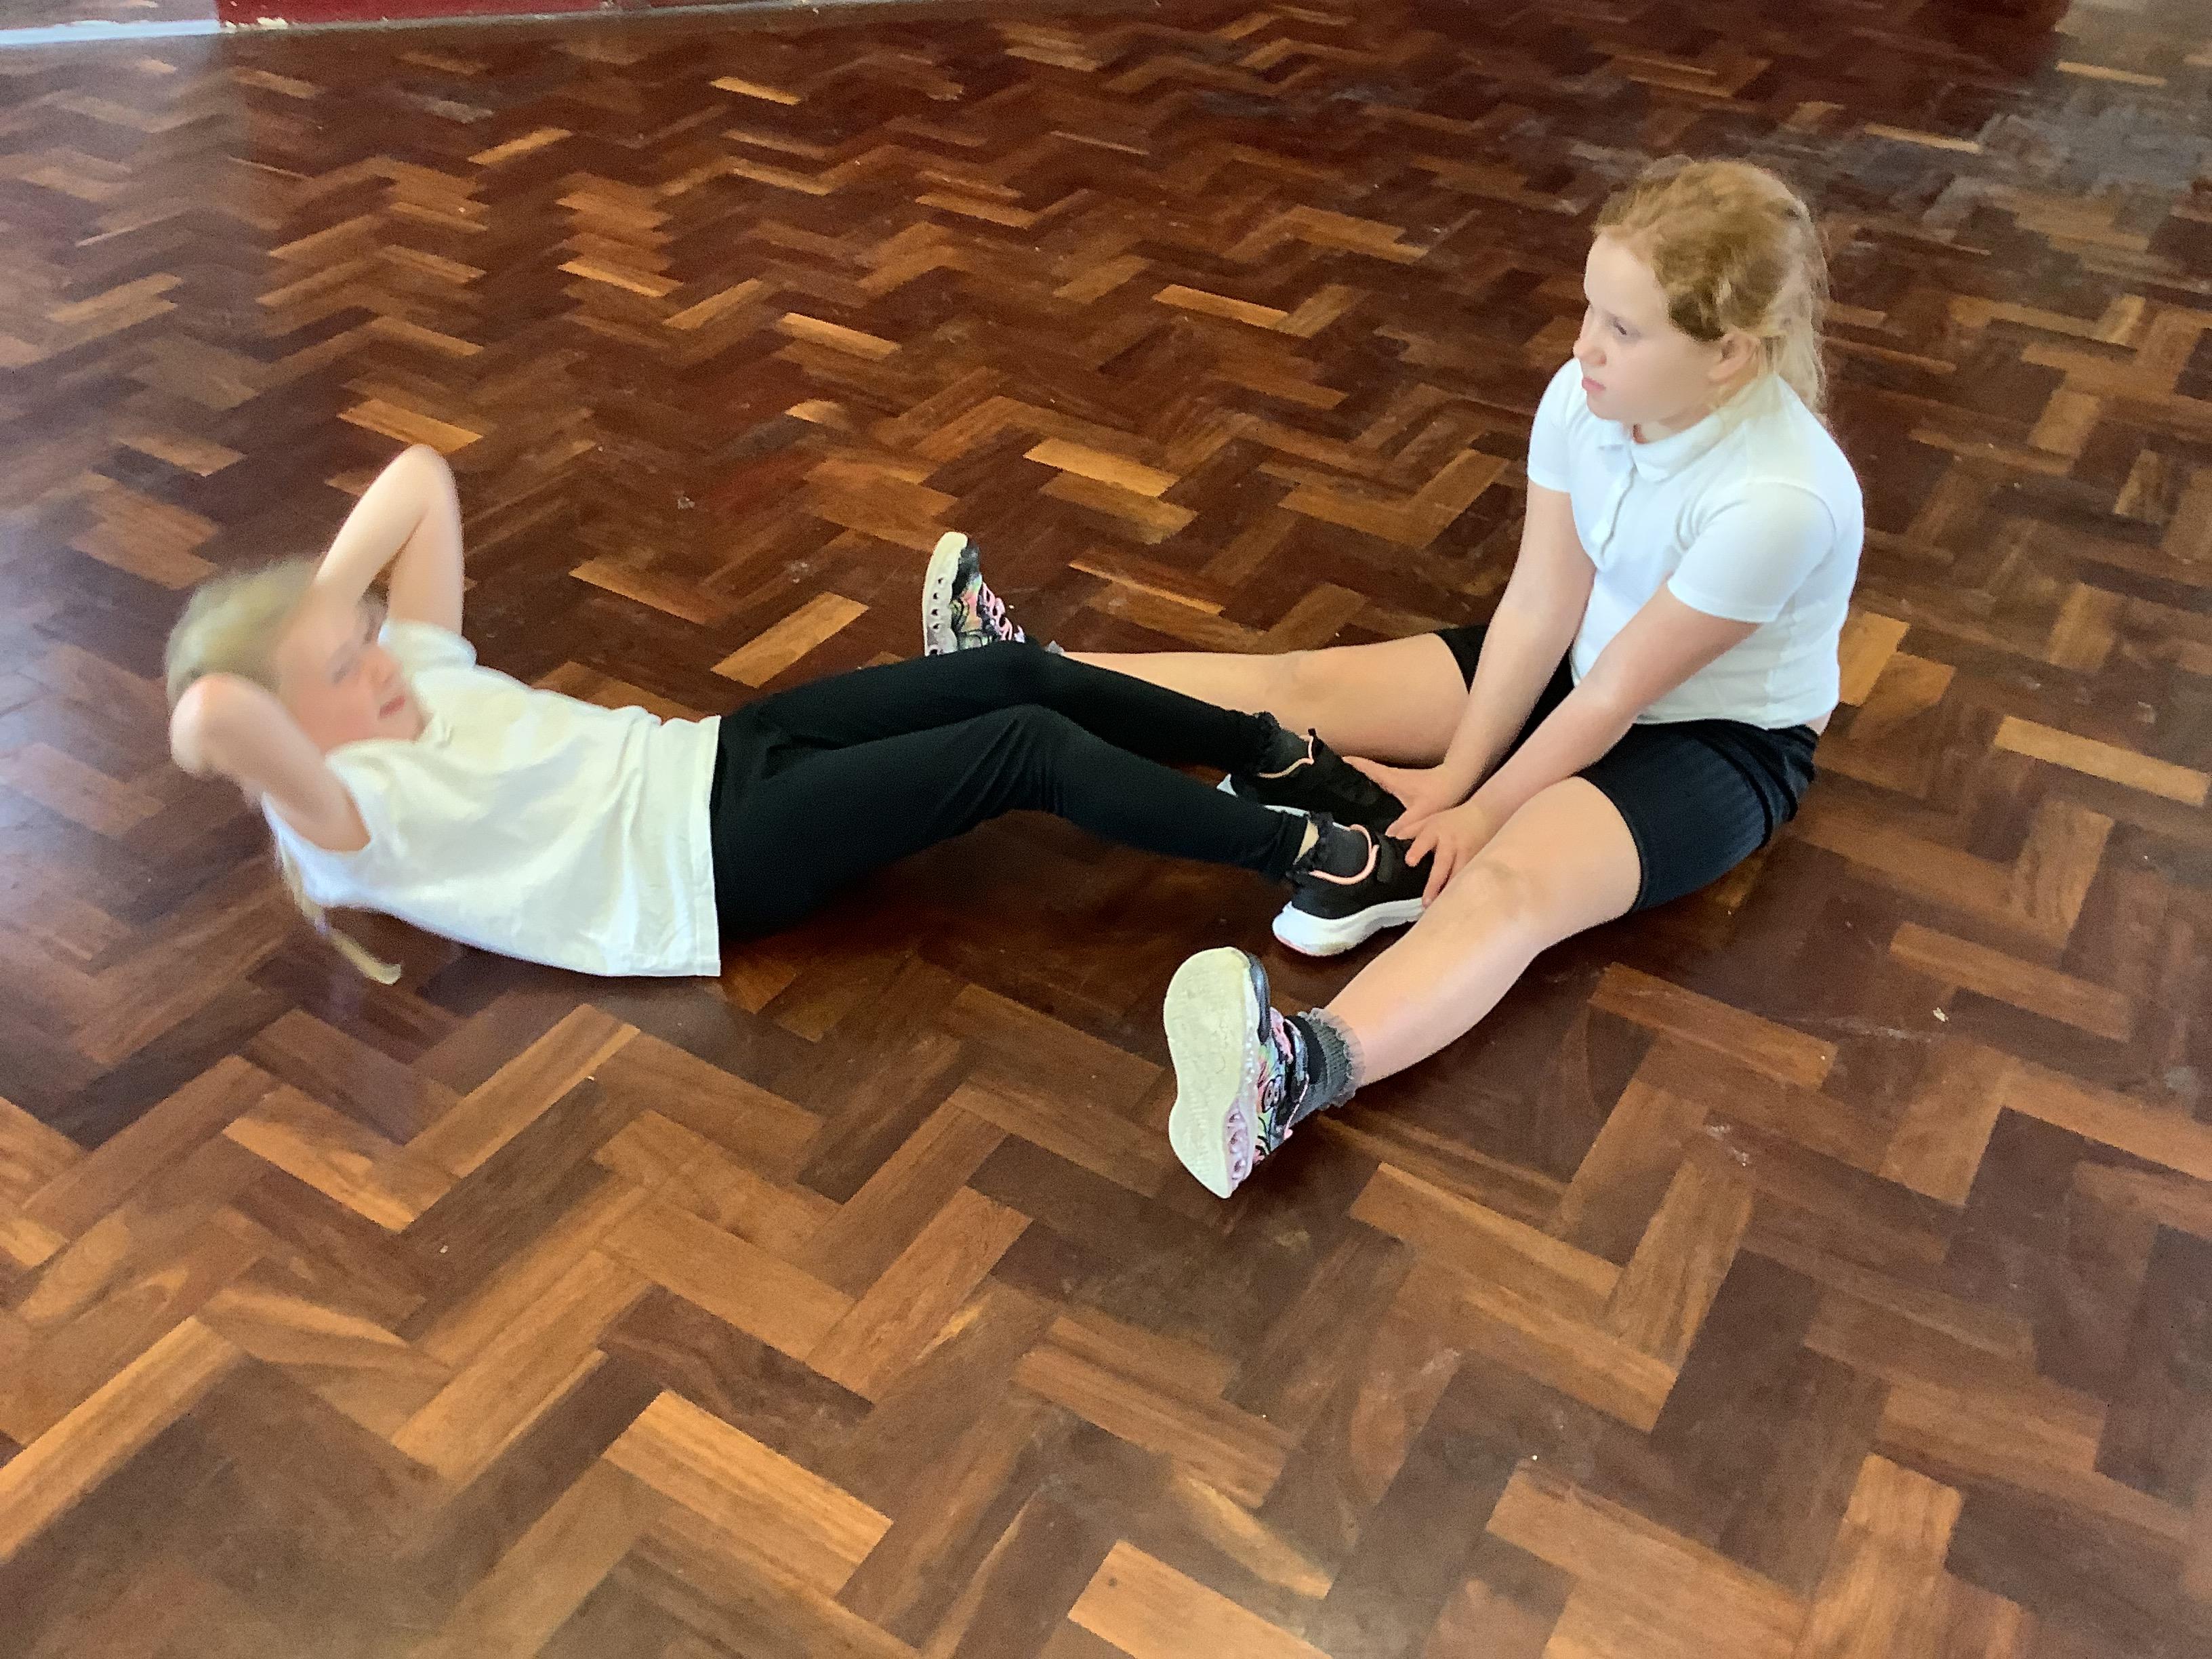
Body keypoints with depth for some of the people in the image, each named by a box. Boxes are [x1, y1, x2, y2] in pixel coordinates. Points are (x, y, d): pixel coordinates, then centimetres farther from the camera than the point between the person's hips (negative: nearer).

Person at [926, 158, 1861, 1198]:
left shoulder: (1781, 500, -34)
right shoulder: (1588, 395, -16)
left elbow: (1617, 692, -25)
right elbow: (1539, 608, -11)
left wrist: (1484, 807, -16)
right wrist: (1458, 768, -12)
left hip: (1720, 742, -7)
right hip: (1583, 666, 7)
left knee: (1509, 885, -37)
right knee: (1302, 686, -4)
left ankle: (1299, 1071, -62)